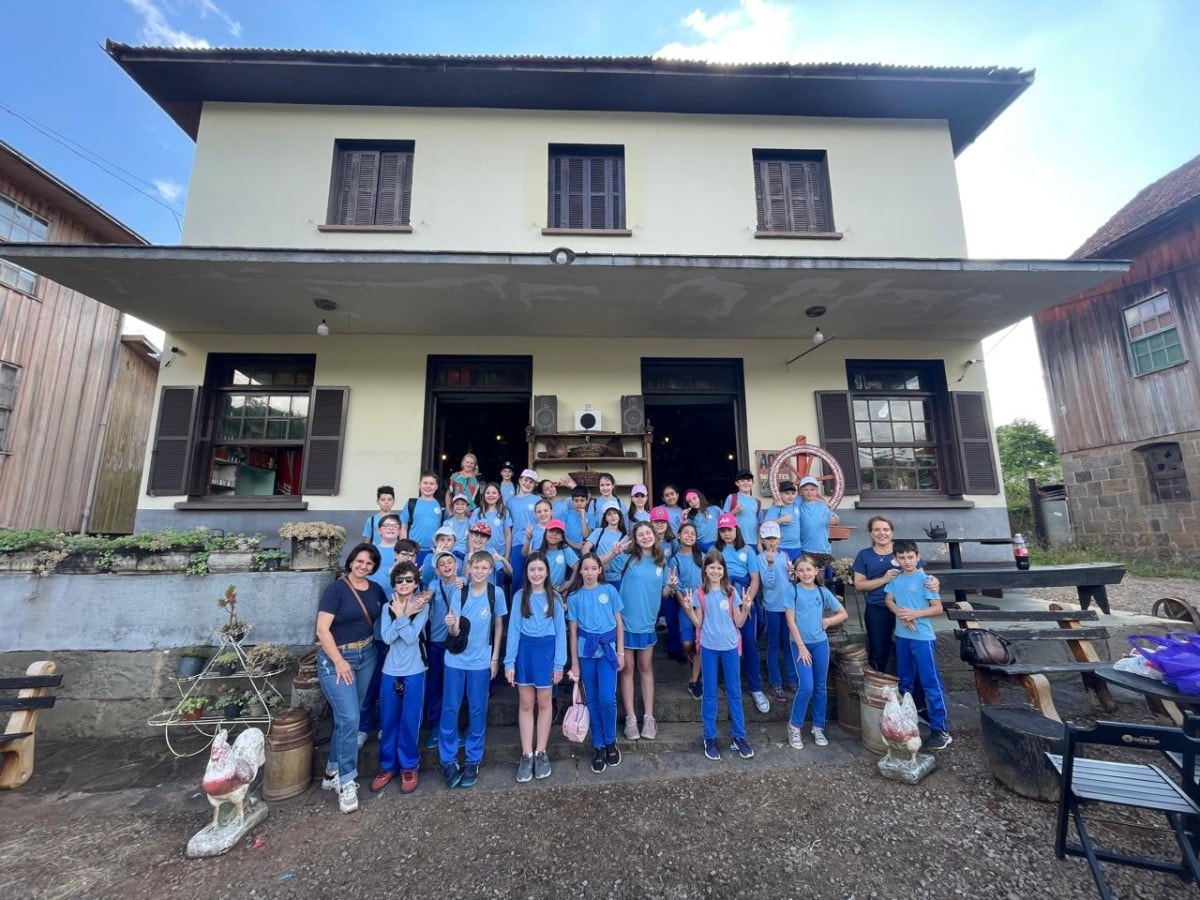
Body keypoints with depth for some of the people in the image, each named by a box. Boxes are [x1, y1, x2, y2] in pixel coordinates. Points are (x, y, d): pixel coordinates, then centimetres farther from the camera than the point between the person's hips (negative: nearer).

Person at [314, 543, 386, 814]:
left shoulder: (376, 589, 3)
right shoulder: (336, 589, -13)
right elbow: (322, 630, -15)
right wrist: (339, 661, -16)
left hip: (367, 656, 6)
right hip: (336, 659, -5)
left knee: (347, 718, 15)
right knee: (349, 719, -7)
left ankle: (332, 773, 32)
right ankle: (346, 782, 10)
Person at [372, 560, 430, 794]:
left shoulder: (423, 606, -7)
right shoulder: (388, 607, 2)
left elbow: (411, 637, -17)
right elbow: (387, 637, -11)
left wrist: (401, 615, -15)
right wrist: (404, 614, -17)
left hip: (414, 672, -3)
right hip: (390, 671, 3)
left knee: (409, 722, 5)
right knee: (388, 722, 12)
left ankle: (409, 767, 23)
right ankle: (388, 766, 30)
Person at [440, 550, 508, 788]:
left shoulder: (496, 593, -8)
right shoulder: (460, 593, -6)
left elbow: (498, 625, 2)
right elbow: (453, 632, -7)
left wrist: (495, 657, 1)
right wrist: (452, 624, -31)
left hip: (481, 661, -1)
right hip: (455, 659, 1)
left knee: (477, 711, 8)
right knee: (449, 709, 6)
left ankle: (473, 761, 25)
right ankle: (448, 760, 23)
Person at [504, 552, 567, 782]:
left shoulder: (554, 597, -3)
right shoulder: (519, 596, -1)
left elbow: (560, 631, -1)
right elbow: (514, 629, 0)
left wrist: (559, 663, -4)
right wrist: (509, 661, -5)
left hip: (546, 650, -1)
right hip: (525, 650, 1)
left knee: (544, 703, 11)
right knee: (526, 704, 10)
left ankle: (541, 753, 26)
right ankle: (526, 755, 22)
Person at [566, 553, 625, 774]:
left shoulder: (609, 590, -1)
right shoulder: (574, 596, 0)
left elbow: (619, 622, 4)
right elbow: (573, 631, 2)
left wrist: (621, 652, 0)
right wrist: (574, 663, 2)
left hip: (608, 648, -1)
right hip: (586, 650, 1)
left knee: (607, 699, -6)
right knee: (592, 701, 9)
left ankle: (610, 742, 20)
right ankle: (598, 746, 26)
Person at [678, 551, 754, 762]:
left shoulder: (731, 592, -3)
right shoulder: (700, 594, -5)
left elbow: (739, 623, 0)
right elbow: (698, 624, -2)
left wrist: (746, 608, -16)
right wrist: (689, 610, -18)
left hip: (730, 647, 1)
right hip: (709, 647, -1)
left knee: (734, 692, 11)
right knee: (710, 693, 9)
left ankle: (739, 736, 24)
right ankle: (710, 738, 21)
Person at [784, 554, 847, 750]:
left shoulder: (823, 591, 0)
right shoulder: (793, 591, -9)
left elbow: (843, 614, 11)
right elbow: (790, 621, -10)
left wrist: (827, 621, -4)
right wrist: (801, 647, -12)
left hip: (820, 643, 4)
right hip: (800, 644, -3)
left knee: (820, 687, 11)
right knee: (806, 687, -9)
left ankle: (818, 727, 27)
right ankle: (794, 726, 9)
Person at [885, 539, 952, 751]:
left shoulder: (924, 579, -11)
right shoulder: (895, 578, 4)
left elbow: (938, 608, -10)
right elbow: (888, 600, 6)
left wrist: (915, 614, -21)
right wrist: (900, 614, -12)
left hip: (923, 638, -6)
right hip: (902, 636, 6)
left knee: (931, 683, 0)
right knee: (904, 681, 18)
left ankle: (941, 730, 9)